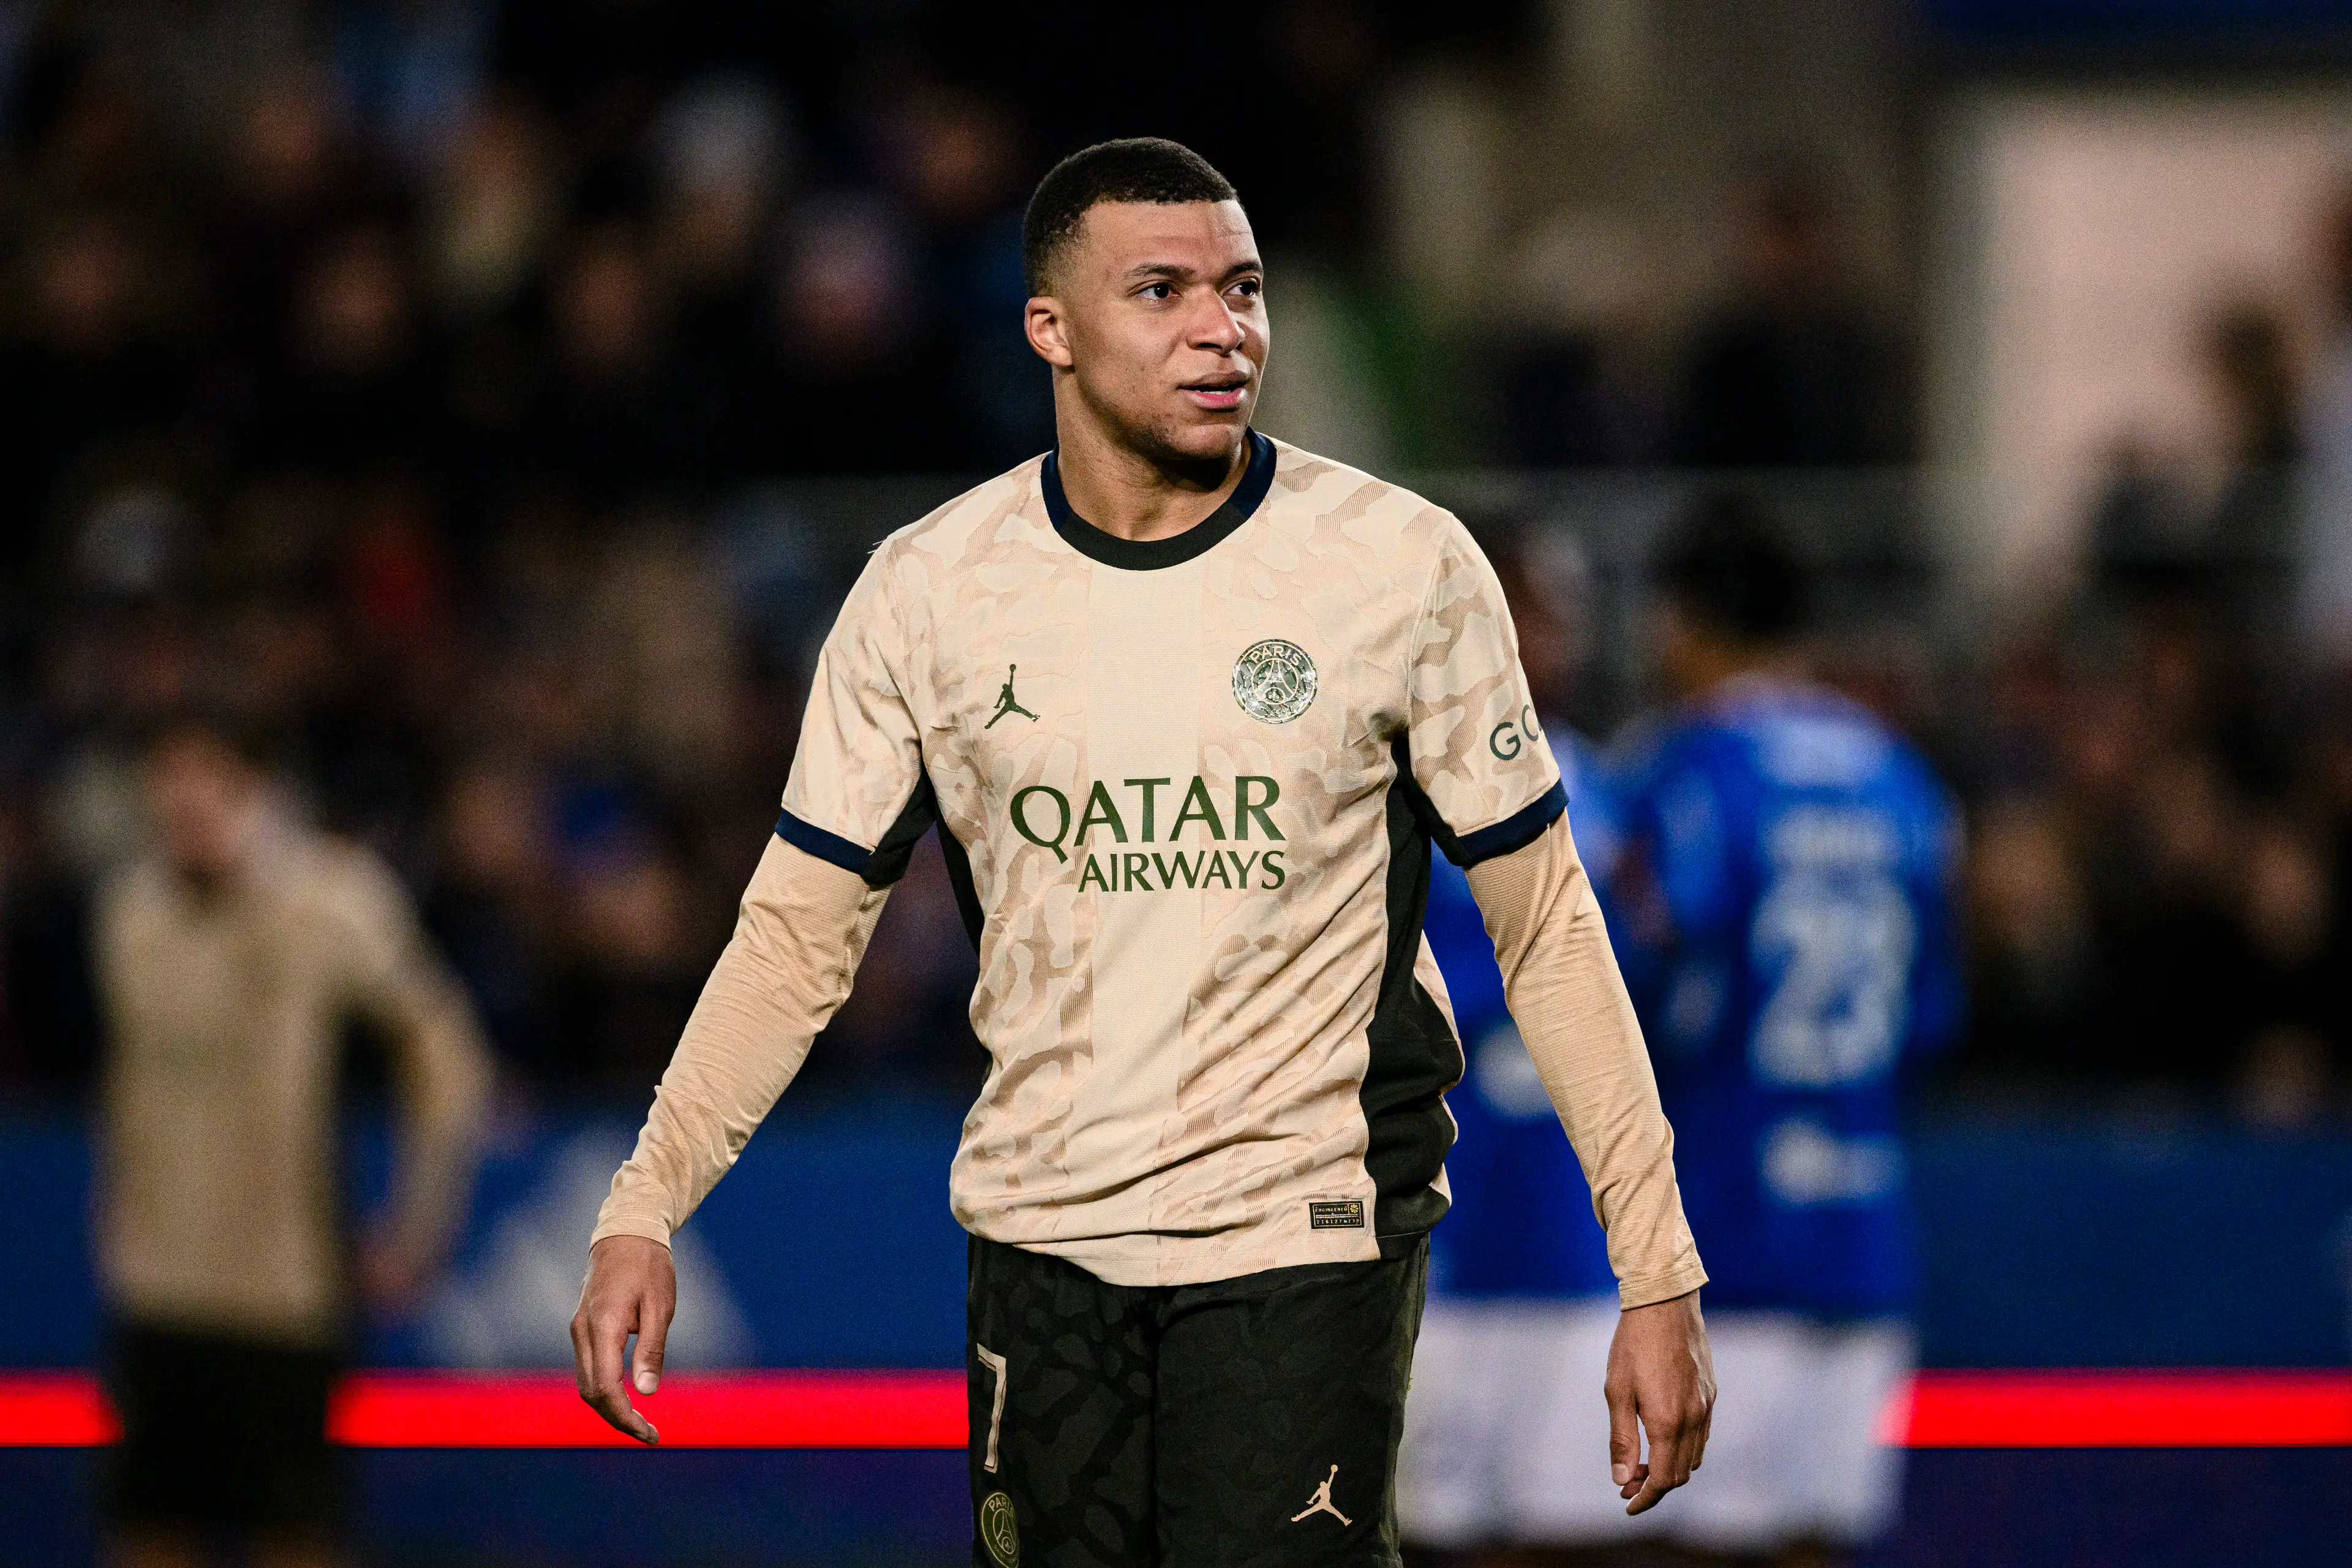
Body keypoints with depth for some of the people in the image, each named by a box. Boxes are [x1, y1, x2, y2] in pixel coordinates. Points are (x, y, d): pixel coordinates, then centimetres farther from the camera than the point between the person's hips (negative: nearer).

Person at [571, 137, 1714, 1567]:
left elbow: (1548, 926, -1)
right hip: (1041, 1230, 3)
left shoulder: (1403, 565, -5)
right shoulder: (932, 590, 1)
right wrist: (643, 1213, -7)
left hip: (1310, 1234, -3)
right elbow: (801, 931, 5)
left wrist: (1658, 1273, -4)